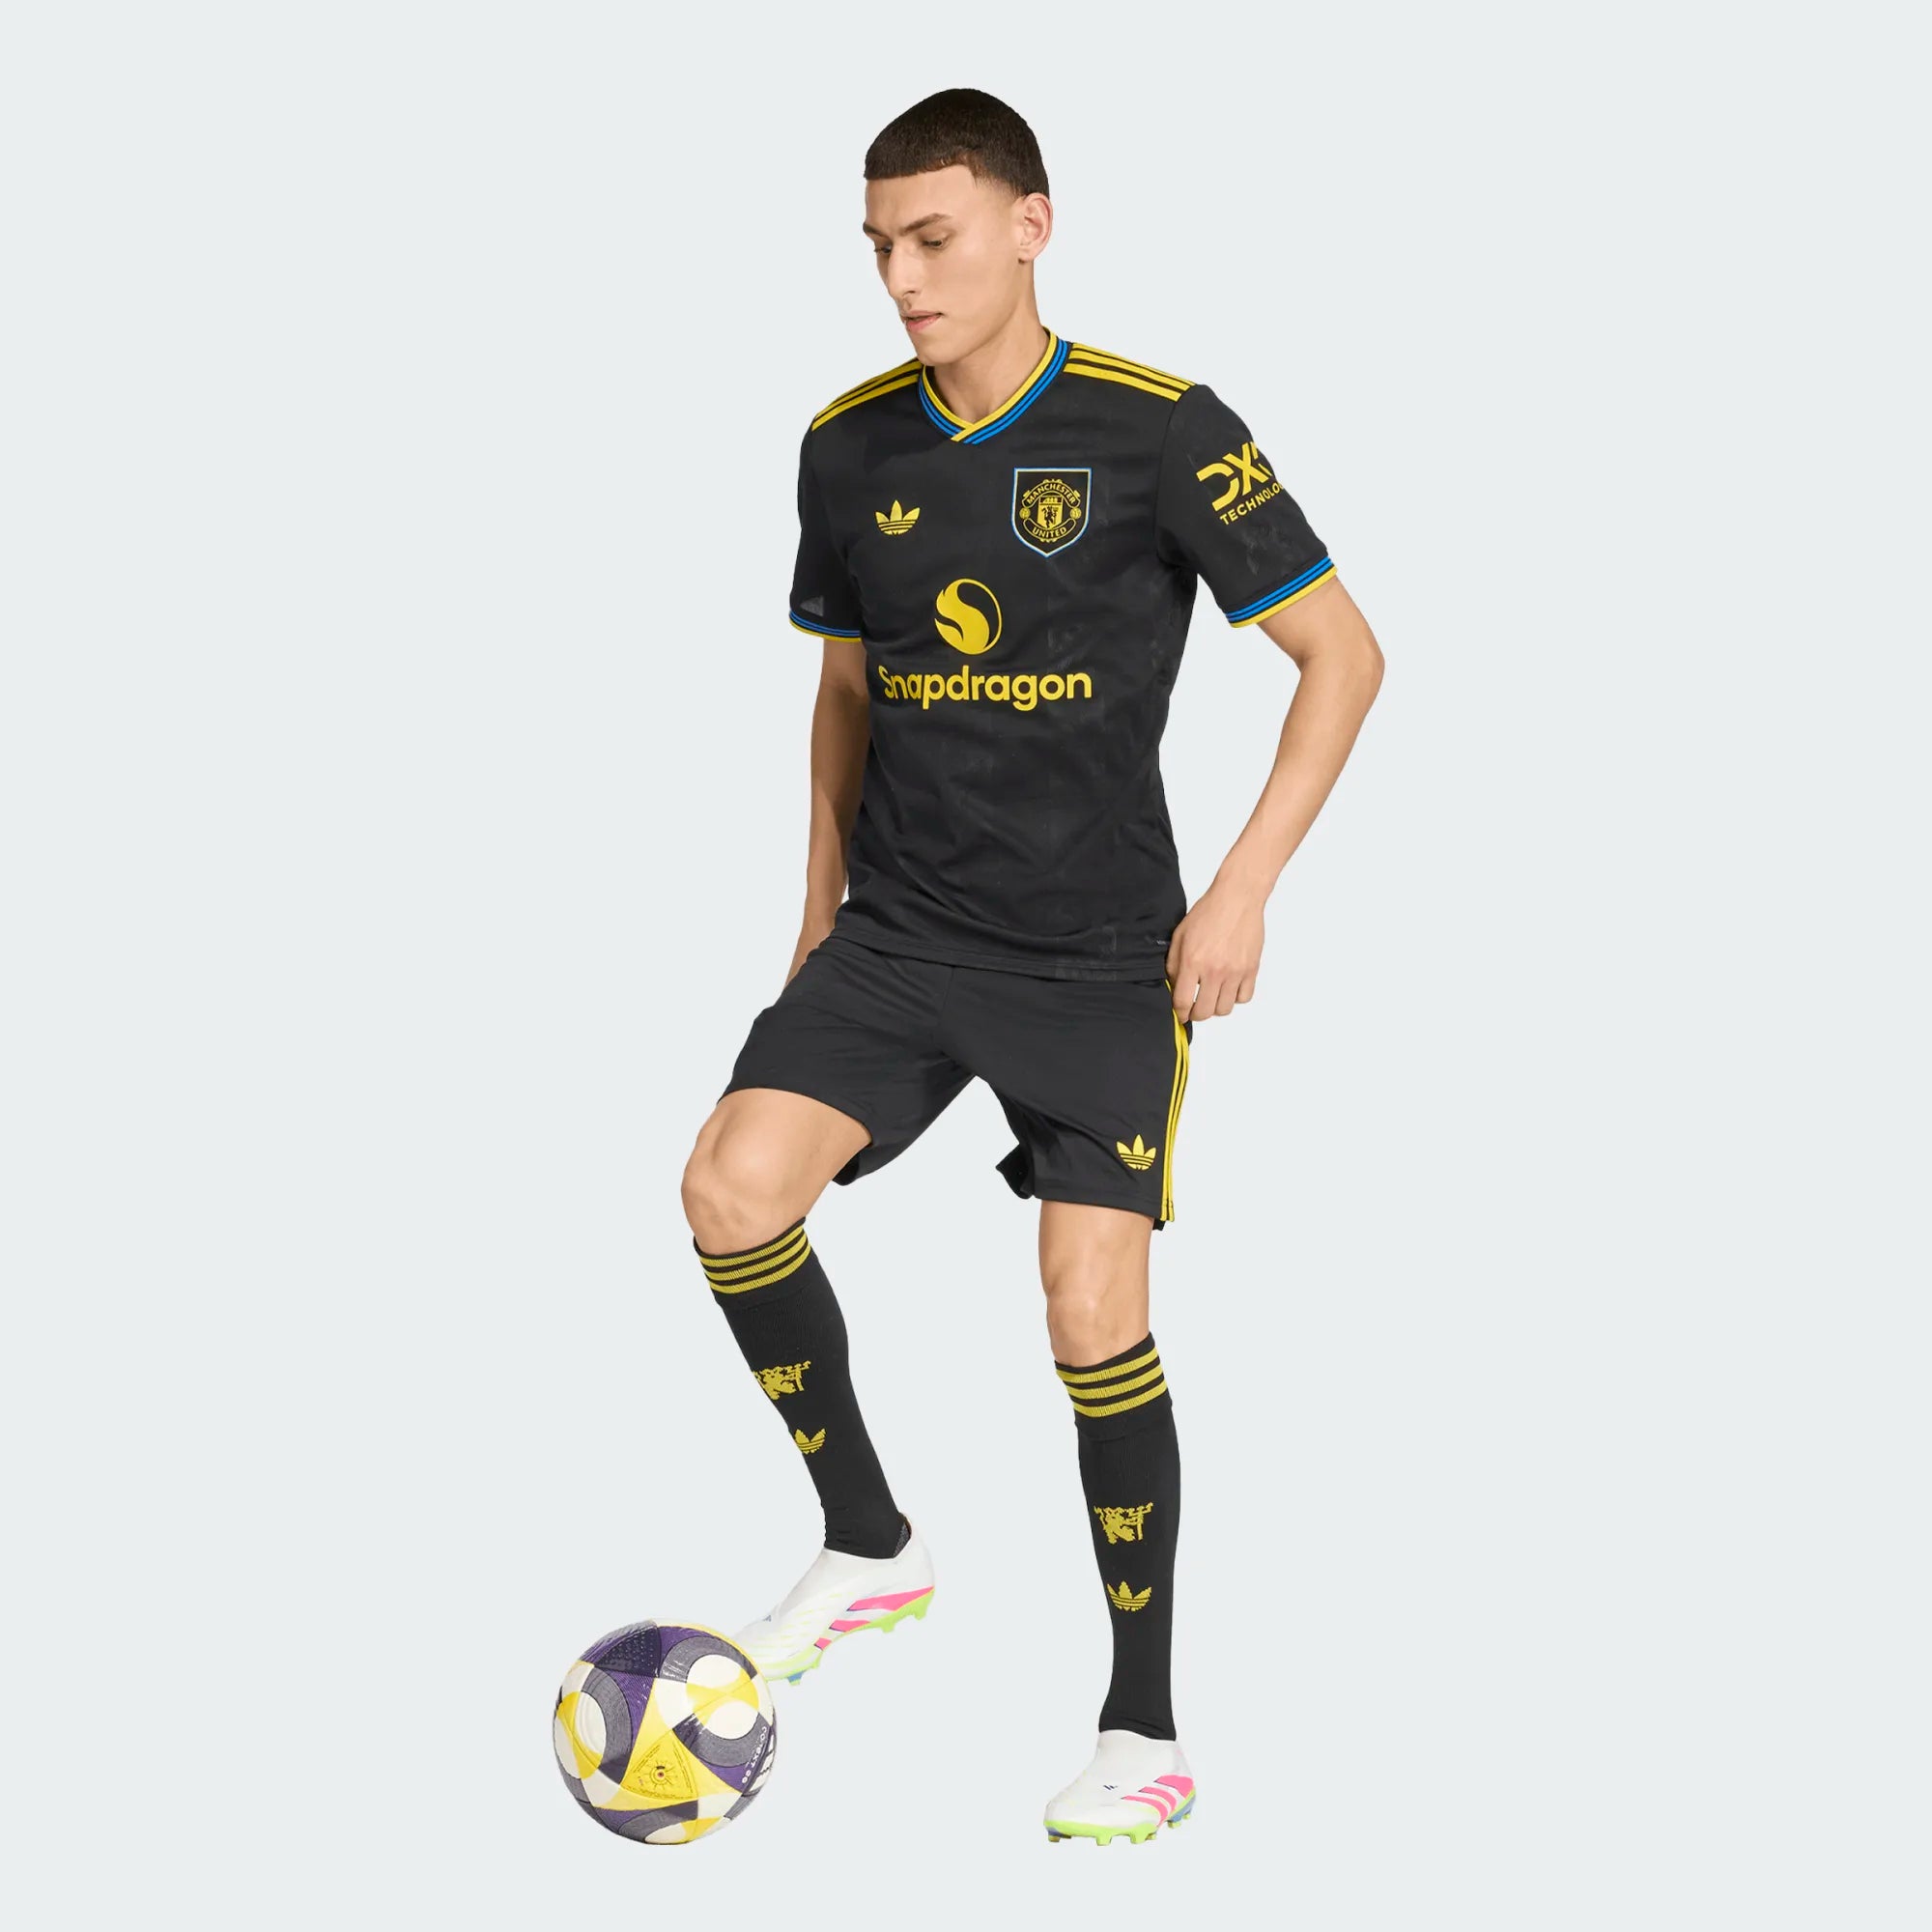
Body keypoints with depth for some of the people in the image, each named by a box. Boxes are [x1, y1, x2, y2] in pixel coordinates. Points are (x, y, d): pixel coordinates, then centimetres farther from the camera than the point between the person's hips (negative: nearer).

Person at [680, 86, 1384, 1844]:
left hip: (1106, 956, -4)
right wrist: (824, 912, 15)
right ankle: (871, 1549, 7)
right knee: (731, 1192, -16)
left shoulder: (1161, 435, -11)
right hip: (899, 930, 4)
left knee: (1094, 1317, -8)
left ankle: (1146, 1732, 8)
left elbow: (1342, 655, -6)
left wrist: (1242, 891, -12)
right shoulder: (850, 446, 4)